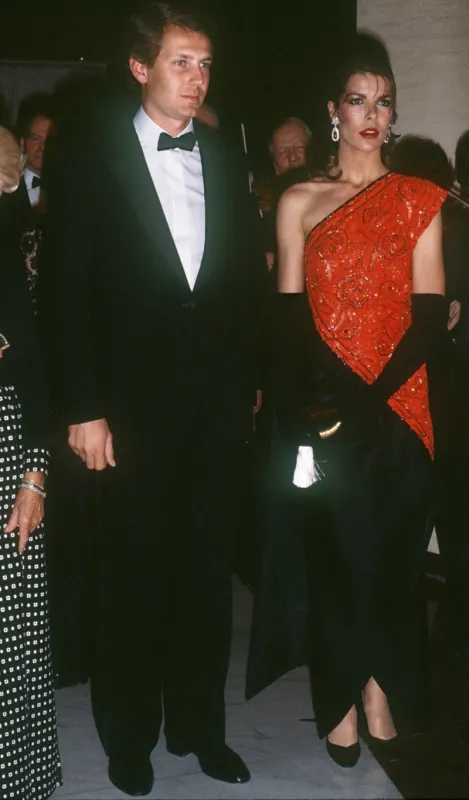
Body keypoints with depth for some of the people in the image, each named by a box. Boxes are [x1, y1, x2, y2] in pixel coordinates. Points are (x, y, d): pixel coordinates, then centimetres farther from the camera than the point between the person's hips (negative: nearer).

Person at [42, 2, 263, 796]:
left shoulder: (227, 159, 6)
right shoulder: (89, 159, -5)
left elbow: (246, 278, 10)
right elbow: (66, 291, -8)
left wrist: (249, 380, 7)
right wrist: (82, 408, -11)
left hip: (218, 404, 3)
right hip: (134, 408, -3)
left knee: (207, 572, 12)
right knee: (133, 579, 10)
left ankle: (200, 724, 30)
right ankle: (129, 735, 28)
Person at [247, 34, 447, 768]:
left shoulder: (418, 202, 4)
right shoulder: (299, 202, 5)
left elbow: (430, 317, -3)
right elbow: (290, 318, 0)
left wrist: (369, 401, -15)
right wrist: (303, 416, -12)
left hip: (398, 410, 0)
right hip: (322, 412, 0)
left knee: (391, 555, 8)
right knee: (336, 554, 4)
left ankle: (378, 688, 25)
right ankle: (344, 700, 19)